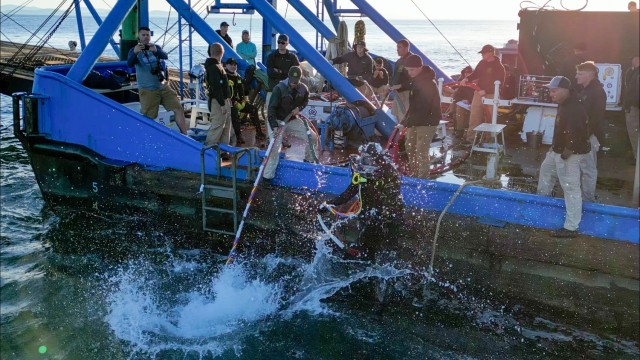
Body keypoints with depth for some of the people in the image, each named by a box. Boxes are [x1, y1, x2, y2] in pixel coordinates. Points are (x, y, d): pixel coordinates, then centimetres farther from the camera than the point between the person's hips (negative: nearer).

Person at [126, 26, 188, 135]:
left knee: (178, 109, -1)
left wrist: (156, 51, -35)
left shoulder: (156, 47, 7)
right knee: (148, 118, -6)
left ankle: (184, 135, 7)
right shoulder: (134, 50, -1)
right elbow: (129, 64, -19)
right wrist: (135, 53, -40)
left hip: (163, 86, 4)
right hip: (147, 90, -3)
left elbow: (165, 57, -13)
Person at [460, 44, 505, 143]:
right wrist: (467, 79, -3)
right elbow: (475, 74, 18)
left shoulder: (499, 67, -10)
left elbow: (499, 83, -15)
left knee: (491, 118, 3)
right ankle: (471, 138, 3)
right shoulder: (482, 63, 8)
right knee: (474, 116, 1)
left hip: (491, 95, -6)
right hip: (479, 93, 6)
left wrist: (485, 91, -20)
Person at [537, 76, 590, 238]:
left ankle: (571, 228, -5)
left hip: (569, 154, -11)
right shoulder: (565, 104, 8)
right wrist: (554, 147, 13)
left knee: (571, 188, -8)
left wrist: (567, 152, -22)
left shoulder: (574, 108, -25)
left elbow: (575, 134, -30)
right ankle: (542, 198, 56)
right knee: (546, 168, 32)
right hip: (559, 150, 11)